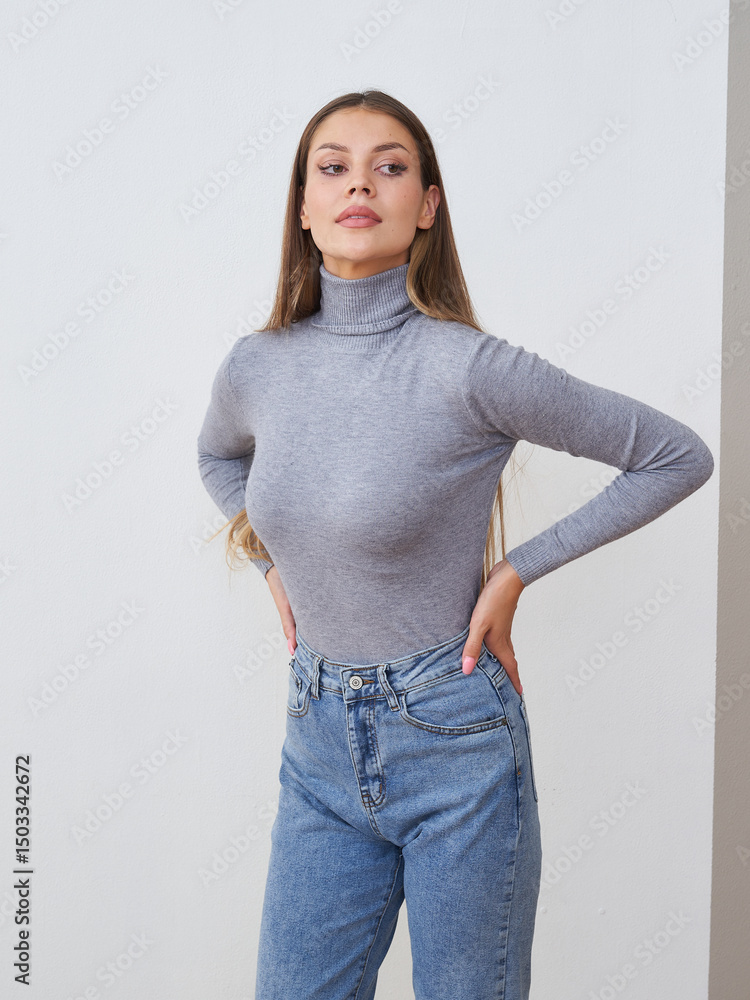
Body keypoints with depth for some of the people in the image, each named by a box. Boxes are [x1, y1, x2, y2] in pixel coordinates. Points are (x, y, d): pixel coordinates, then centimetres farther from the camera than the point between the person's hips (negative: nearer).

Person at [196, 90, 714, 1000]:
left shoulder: (469, 367, -18)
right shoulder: (255, 366, -2)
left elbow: (678, 457, -9)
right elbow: (217, 455, 23)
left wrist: (517, 569, -10)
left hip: (455, 746, -4)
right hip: (319, 741, 4)